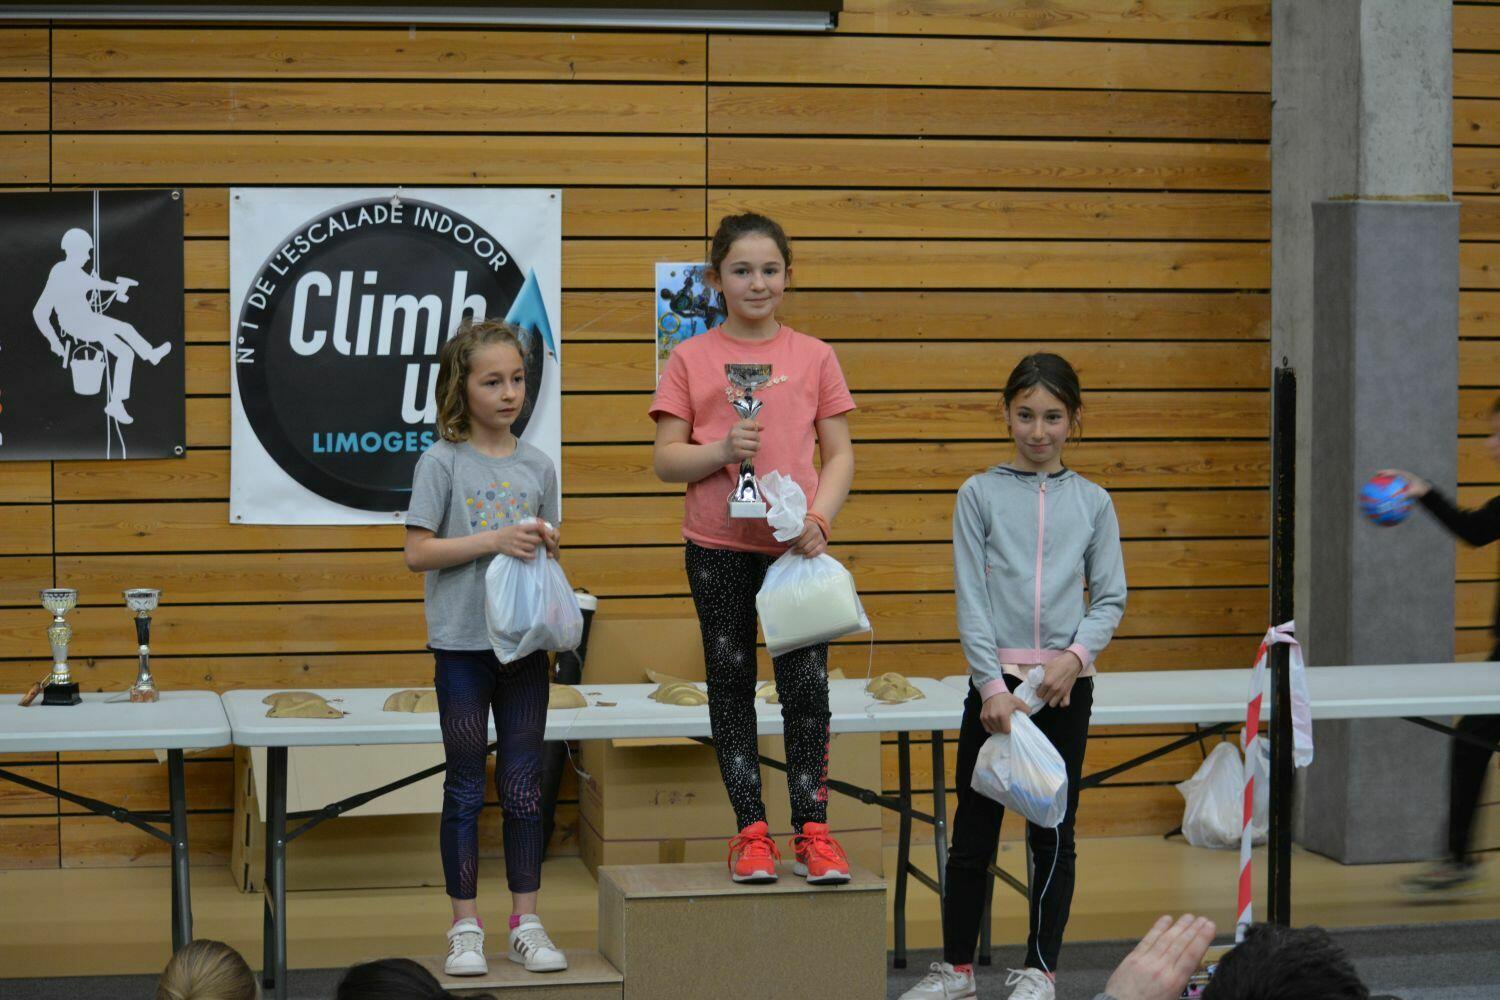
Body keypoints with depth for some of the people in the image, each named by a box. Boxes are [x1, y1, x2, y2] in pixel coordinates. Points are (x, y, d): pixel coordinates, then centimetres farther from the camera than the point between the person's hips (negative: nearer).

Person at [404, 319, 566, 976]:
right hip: (462, 644, -3)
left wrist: (545, 546, -8)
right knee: (466, 787, 4)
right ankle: (465, 927, 12)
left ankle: (526, 922, 14)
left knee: (524, 785, 7)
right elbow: (417, 553, -10)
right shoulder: (442, 463, -5)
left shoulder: (537, 466, 7)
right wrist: (493, 540, -18)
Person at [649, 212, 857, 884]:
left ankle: (811, 830, 5)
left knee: (807, 685, -1)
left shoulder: (813, 356, 5)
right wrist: (722, 450, -18)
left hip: (797, 547, 0)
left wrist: (819, 518, -11)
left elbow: (840, 455, 5)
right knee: (731, 683, 5)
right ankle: (751, 832, 12)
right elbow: (666, 460, 1)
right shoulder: (691, 359, 2)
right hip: (718, 549, 0)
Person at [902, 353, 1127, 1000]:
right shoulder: (980, 495, 0)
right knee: (975, 829, 5)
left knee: (1053, 831, 6)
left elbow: (1110, 598, 5)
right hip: (995, 682, -1)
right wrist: (993, 685, -13)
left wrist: (1076, 656, -13)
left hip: (1065, 683, 1)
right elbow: (970, 598, -4)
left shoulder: (1092, 503, 5)